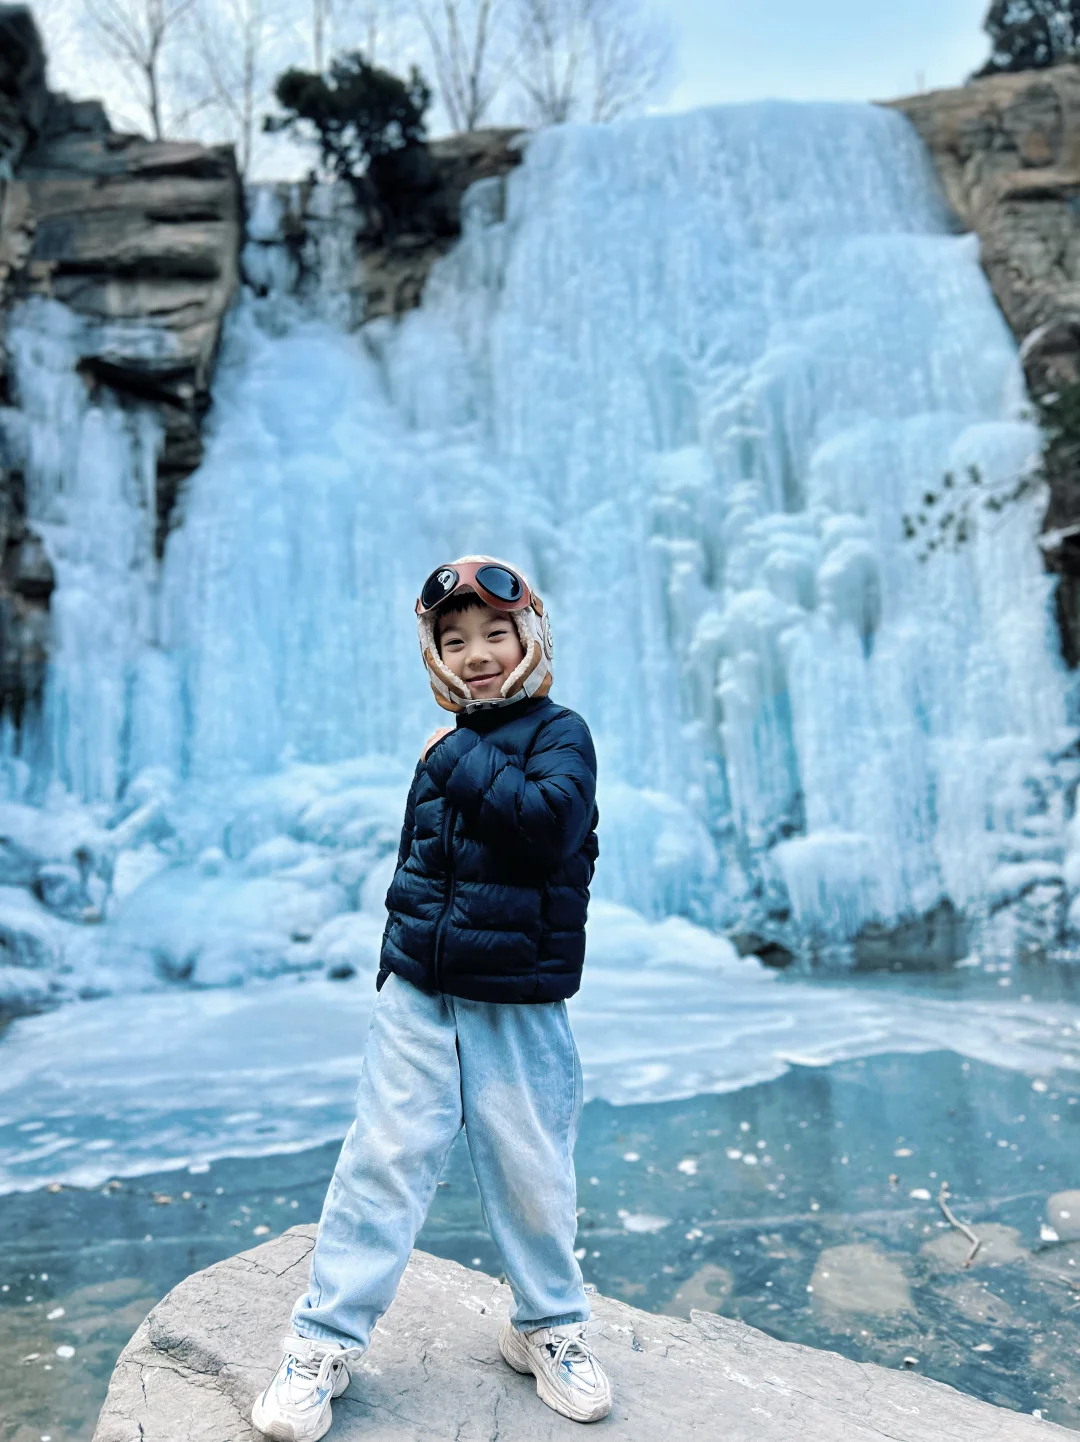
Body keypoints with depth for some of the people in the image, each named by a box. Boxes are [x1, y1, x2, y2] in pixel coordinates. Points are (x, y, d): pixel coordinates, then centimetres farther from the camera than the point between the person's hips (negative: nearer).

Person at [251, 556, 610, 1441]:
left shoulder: (559, 732, -7)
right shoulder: (448, 754, 9)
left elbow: (550, 821, -28)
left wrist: (461, 759, -20)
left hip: (518, 1008, -3)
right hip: (418, 998, 4)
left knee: (532, 1172, 9)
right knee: (383, 1157, 5)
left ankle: (549, 1325, 33)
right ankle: (327, 1339, 20)